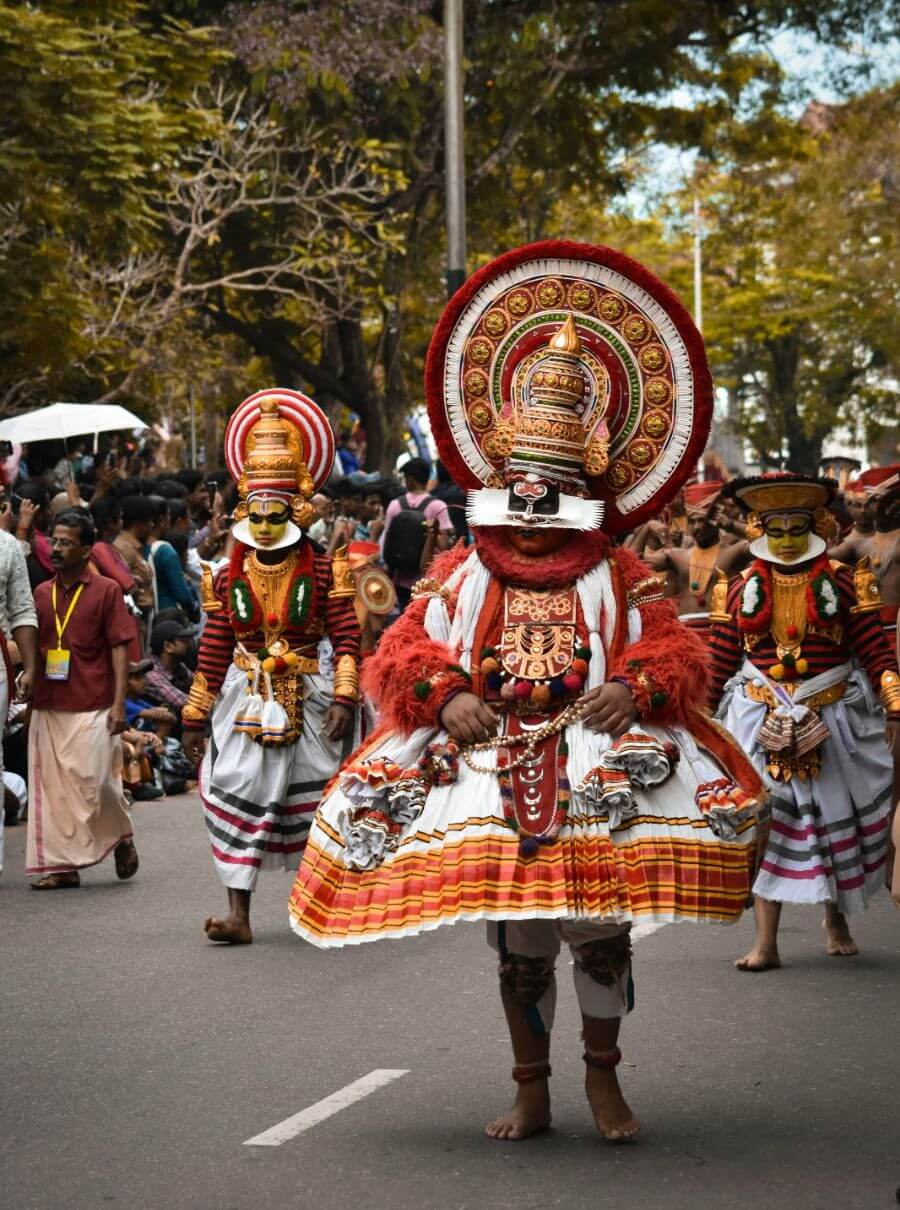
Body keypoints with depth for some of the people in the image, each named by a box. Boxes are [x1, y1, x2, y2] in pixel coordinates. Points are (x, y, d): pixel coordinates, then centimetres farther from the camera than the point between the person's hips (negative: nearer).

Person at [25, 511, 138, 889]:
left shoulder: (106, 591, 0)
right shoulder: (42, 593, 12)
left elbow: (119, 648, -3)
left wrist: (119, 703, -9)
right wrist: (27, 685, 5)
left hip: (92, 708, -5)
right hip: (48, 707, 5)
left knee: (94, 783, -8)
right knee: (52, 787, 1)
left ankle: (121, 839, 19)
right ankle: (61, 865, 6)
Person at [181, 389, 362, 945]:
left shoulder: (323, 572, -5)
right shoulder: (229, 579, 3)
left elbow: (347, 639, -7)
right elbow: (213, 653, 7)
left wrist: (344, 699, -18)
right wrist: (195, 717, 8)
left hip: (308, 699, -2)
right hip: (246, 700, 2)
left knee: (312, 800, 6)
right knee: (237, 794, -7)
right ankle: (239, 913, -8)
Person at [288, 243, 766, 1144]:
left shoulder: (617, 579, 4)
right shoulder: (463, 575, 6)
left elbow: (678, 654, -1)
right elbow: (403, 656, 3)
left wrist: (637, 688, -20)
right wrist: (445, 699, -15)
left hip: (596, 778, -1)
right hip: (489, 771, 1)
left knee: (602, 929, 0)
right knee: (517, 945, 6)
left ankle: (603, 1079, 17)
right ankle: (531, 1092, 17)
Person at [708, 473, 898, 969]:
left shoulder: (842, 582, -1)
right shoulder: (741, 589, 3)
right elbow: (721, 663, 7)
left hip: (831, 718, 0)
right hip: (762, 719, 0)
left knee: (835, 819, 12)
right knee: (766, 824, -4)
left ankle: (836, 919, 36)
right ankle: (766, 943, -4)